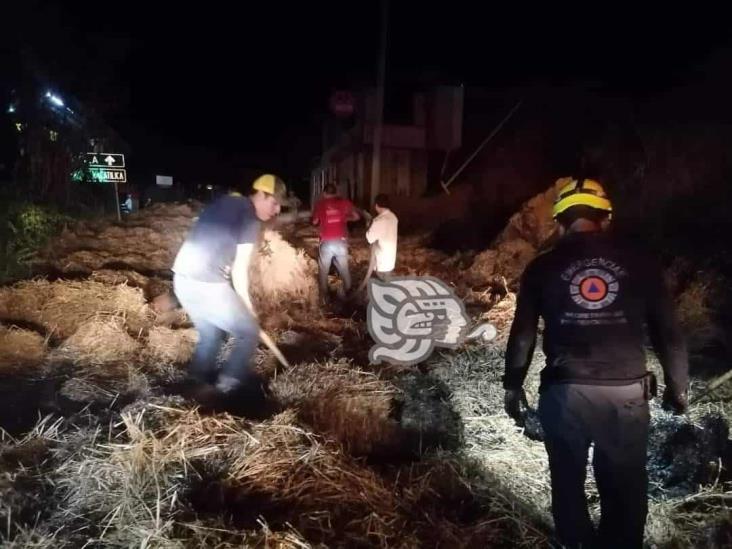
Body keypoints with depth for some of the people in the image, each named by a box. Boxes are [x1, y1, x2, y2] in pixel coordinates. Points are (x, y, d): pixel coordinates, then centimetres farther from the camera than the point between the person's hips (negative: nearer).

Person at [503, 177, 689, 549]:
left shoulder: (543, 268, 1)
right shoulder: (639, 263, 2)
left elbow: (523, 333, 1)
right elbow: (667, 331, 3)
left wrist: (513, 386, 11)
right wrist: (677, 386, 14)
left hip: (565, 392, 0)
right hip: (627, 392, 1)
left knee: (568, 482, 17)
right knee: (625, 488, 14)